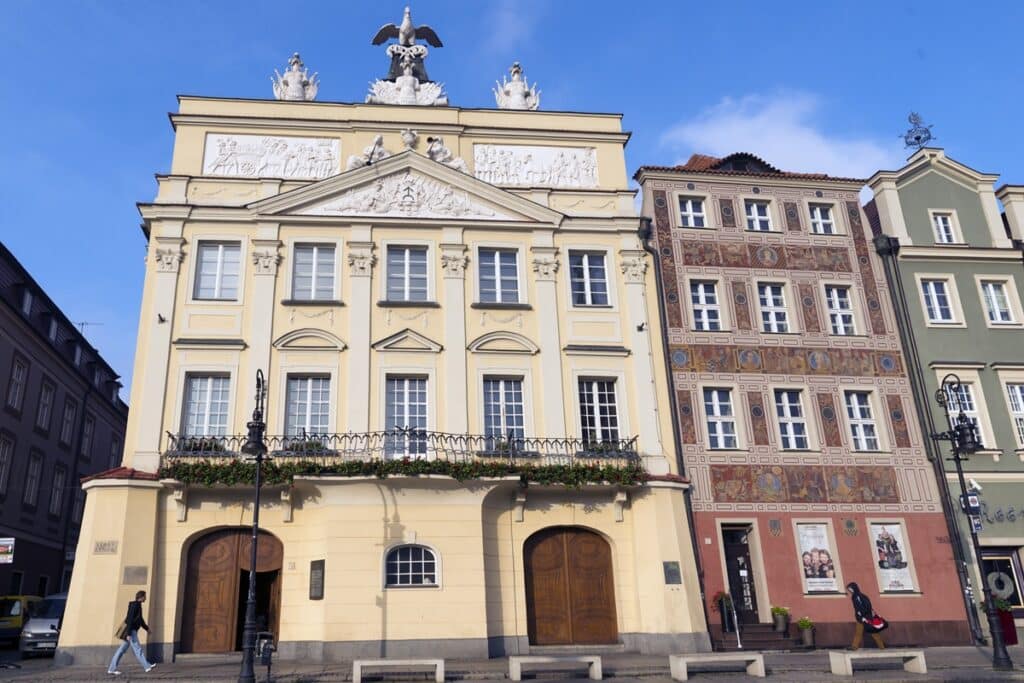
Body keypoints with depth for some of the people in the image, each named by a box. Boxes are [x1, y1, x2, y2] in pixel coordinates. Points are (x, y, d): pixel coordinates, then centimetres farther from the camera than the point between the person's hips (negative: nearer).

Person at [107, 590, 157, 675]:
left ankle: (111, 669, 13)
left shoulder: (138, 605, 15)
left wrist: (146, 628, 31)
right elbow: (130, 619, -21)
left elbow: (140, 619, 26)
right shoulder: (134, 605, -15)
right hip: (131, 631, -10)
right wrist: (129, 634, -24)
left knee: (122, 650, 10)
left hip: (132, 631, 10)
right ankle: (147, 666, -9)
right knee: (137, 649, -8)